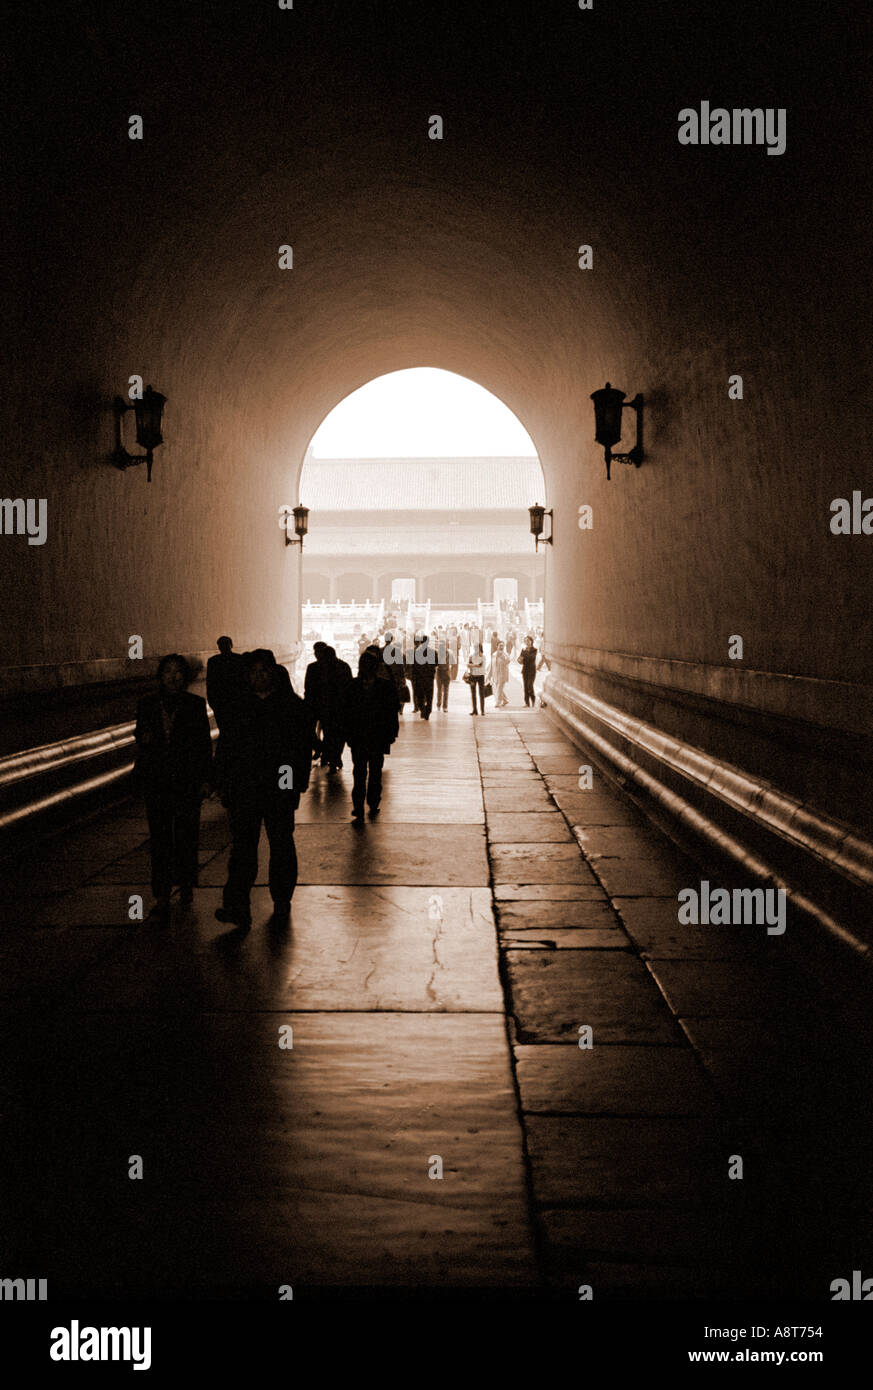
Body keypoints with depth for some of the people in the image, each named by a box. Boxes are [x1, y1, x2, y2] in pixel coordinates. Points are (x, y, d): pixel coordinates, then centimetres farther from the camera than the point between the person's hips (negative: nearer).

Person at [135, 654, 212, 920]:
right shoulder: (147, 705, 6)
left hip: (187, 780, -1)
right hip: (156, 781, 1)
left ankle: (186, 886, 24)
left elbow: (205, 743, 3)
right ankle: (161, 897, -2)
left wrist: (206, 779, -1)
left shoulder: (195, 705, 1)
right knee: (160, 837, -2)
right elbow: (140, 737, 16)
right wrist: (144, 740, -9)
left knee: (186, 835, 5)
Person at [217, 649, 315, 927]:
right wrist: (228, 785, 9)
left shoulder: (293, 706, 0)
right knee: (242, 845, -7)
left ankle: (282, 901, 23)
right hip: (245, 789, 2)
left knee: (281, 844, 9)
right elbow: (231, 749, 15)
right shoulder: (241, 708, 11)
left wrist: (298, 784, -8)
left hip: (280, 789, -2)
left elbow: (303, 747, -1)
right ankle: (237, 907, -13)